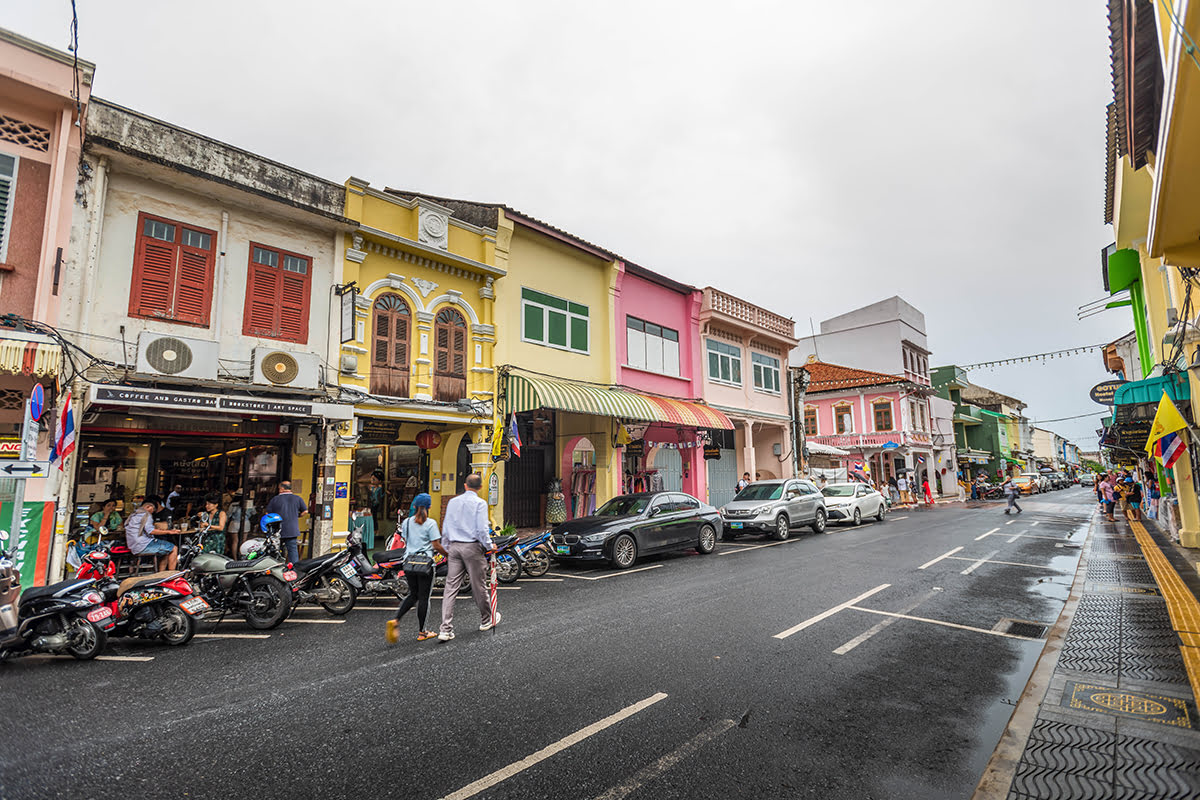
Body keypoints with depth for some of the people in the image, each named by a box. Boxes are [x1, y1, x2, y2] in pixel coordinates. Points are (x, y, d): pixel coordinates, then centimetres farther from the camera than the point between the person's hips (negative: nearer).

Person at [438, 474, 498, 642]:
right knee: (478, 585, 9)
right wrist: (489, 546, 1)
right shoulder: (480, 503, -8)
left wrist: (446, 549, 21)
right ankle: (486, 621, 27)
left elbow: (445, 529, 12)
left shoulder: (452, 502, 9)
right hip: (472, 547, -4)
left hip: (454, 546, 4)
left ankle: (446, 629, 0)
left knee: (451, 587, 3)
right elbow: (482, 529, -14)